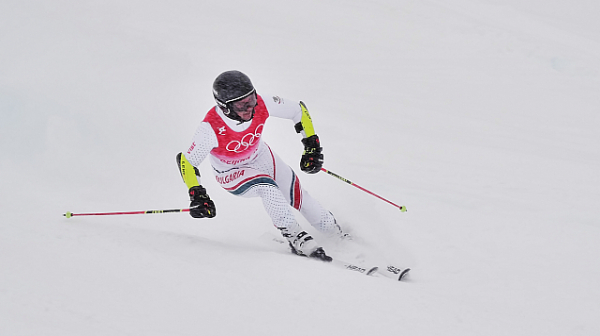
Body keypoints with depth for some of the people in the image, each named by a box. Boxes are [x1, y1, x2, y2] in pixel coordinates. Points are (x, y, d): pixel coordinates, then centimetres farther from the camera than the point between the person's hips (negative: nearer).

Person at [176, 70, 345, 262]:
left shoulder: (261, 105, -28)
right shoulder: (210, 128, -36)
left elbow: (299, 110, -13)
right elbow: (186, 161, -26)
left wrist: (312, 145, -17)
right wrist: (197, 196, -36)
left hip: (263, 159, 4)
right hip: (232, 174, -4)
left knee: (302, 201, 7)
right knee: (267, 187, -34)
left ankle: (338, 236, 33)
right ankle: (296, 238, -22)